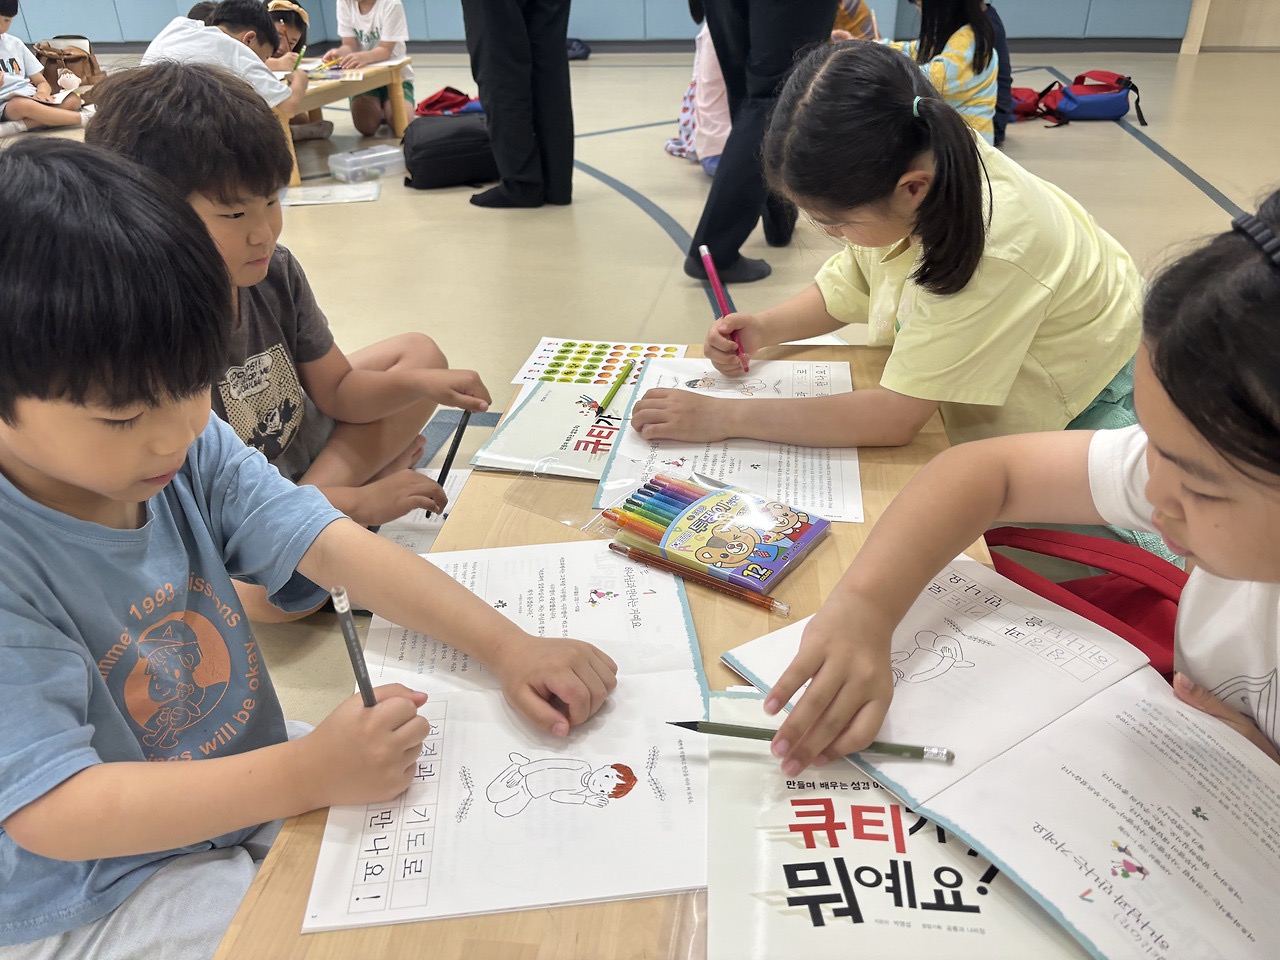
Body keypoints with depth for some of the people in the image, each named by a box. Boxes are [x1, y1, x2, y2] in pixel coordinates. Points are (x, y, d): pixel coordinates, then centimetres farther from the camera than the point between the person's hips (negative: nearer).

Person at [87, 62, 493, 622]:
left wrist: (420, 384, -20)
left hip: (302, 445, 7)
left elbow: (338, 390, 0)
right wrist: (359, 502, -26)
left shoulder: (273, 271, -10)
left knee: (418, 351, 6)